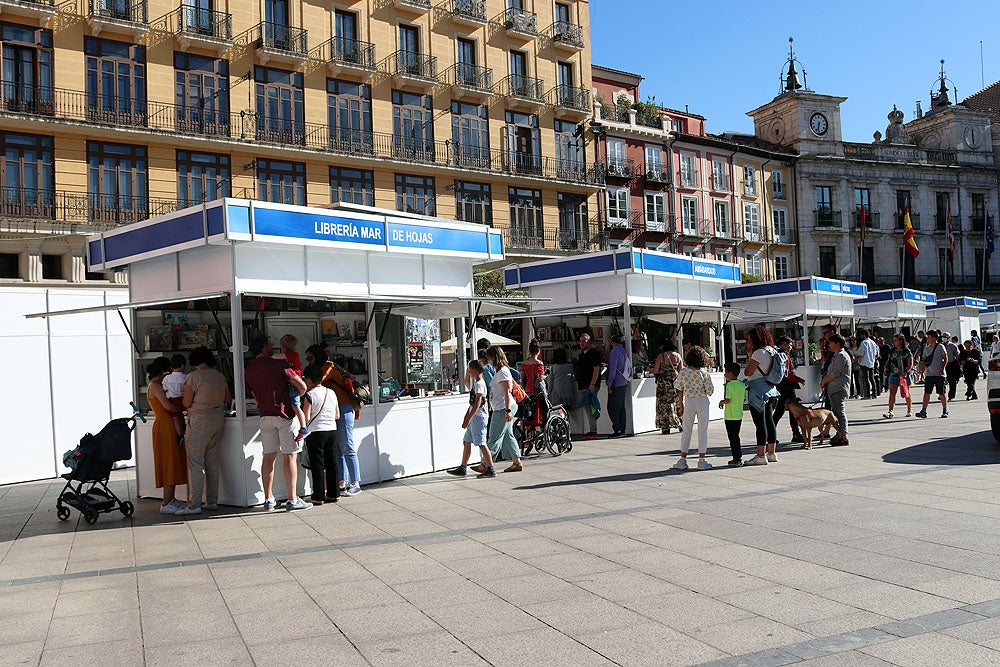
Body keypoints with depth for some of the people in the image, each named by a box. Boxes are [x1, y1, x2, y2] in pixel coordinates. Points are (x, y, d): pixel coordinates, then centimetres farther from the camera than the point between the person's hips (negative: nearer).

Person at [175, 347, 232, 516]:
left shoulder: (193, 377, -11)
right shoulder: (220, 376, 8)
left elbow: (186, 403, -10)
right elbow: (229, 399, 14)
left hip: (199, 421, -7)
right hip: (218, 419, 7)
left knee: (195, 464, -3)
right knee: (212, 462, 12)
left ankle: (194, 505, -4)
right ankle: (212, 502, 16)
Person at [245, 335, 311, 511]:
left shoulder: (249, 370, 9)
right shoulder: (279, 364, -10)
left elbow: (255, 396, 17)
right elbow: (302, 386, -11)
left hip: (265, 416, 6)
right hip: (284, 414, -6)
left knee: (269, 457, 11)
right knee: (289, 456, -3)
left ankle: (269, 499, 15)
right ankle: (292, 500, -3)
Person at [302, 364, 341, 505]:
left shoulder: (309, 395, -10)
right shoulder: (332, 392, 7)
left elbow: (306, 418, -14)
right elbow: (337, 415, 10)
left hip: (315, 432, -5)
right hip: (332, 431, 6)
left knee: (317, 464, 0)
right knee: (332, 463, 10)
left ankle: (318, 497, 4)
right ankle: (334, 493, 16)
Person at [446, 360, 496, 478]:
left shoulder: (479, 384, -13)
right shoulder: (475, 383, 17)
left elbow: (477, 403, -20)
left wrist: (468, 418, -21)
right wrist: (466, 416, 20)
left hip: (479, 417, -10)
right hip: (474, 418, 10)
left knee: (481, 444, -9)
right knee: (466, 442, 12)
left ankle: (490, 469, -7)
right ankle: (462, 468, 18)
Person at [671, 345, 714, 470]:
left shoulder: (683, 372, -4)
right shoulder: (704, 374, -9)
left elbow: (680, 390, 1)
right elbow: (710, 391, -7)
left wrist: (681, 406, 11)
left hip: (689, 402, 1)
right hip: (702, 401, -1)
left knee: (686, 431, 10)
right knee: (703, 431, 6)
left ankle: (683, 460, 12)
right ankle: (701, 461, 7)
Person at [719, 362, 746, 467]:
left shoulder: (729, 385, -15)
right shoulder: (742, 384, 6)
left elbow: (728, 400, -21)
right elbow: (744, 399, 11)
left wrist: (721, 402, -2)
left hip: (730, 416, -7)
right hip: (739, 415, 7)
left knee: (733, 438, -1)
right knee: (736, 437, 17)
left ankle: (737, 459, 0)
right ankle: (739, 458, 21)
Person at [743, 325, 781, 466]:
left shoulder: (759, 353, -15)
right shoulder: (770, 351, 13)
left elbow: (747, 372, -14)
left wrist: (749, 356, -2)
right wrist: (751, 355, 13)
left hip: (758, 390, -10)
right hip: (769, 390, 10)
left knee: (760, 423, -7)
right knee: (769, 421, 13)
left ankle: (761, 455, -6)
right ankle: (771, 453, 19)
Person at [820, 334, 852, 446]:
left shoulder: (841, 356, -13)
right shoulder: (836, 355, 20)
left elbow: (835, 374, -17)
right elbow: (831, 372, 25)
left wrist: (823, 381, -6)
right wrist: (825, 381, 11)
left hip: (839, 389, -11)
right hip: (835, 389, 11)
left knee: (839, 412, -11)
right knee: (835, 411, 15)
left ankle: (843, 437, -11)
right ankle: (840, 434, 23)